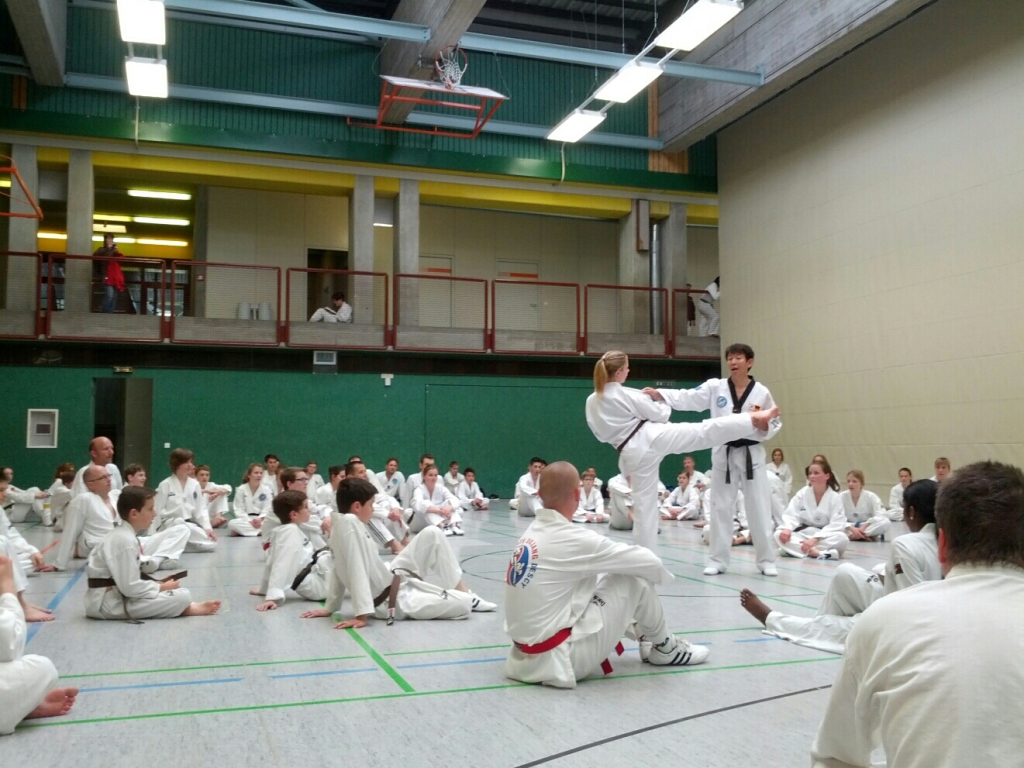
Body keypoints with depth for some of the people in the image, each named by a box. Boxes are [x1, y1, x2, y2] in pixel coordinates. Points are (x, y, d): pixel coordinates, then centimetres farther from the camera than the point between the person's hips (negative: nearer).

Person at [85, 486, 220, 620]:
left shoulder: (122, 535, 10)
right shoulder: (125, 540, -20)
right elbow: (130, 587, -23)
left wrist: (158, 585, 4)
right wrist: (162, 587, -9)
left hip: (111, 599, 10)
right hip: (110, 604, -10)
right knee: (182, 596, -14)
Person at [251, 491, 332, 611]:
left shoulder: (283, 531, 10)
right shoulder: (291, 531, -16)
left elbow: (273, 562, 18)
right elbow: (282, 565, -25)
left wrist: (264, 588, 27)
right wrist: (273, 597, -32)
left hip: (315, 584, 10)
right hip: (318, 585, -10)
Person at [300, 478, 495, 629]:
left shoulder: (342, 525, 2)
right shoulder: (350, 523, -26)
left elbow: (340, 570, 9)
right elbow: (356, 571, -30)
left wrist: (330, 608, 15)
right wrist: (362, 615, -31)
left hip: (392, 578, 10)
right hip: (392, 601, -10)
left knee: (432, 534, 6)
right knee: (464, 606, -16)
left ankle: (462, 592, 14)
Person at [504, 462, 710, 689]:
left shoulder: (533, 533, 4)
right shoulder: (572, 539, -21)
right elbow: (647, 562, -11)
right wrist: (659, 571, 12)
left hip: (528, 654, 9)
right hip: (556, 659, -9)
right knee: (635, 579, -4)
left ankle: (646, 636, 38)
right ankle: (665, 648, 20)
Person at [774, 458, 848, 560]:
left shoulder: (834, 497, -6)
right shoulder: (802, 493, 1)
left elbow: (836, 525, -16)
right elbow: (791, 514, -7)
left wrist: (815, 539, -30)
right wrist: (787, 529, -32)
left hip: (824, 536, -2)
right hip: (803, 534, 2)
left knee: (842, 539, -35)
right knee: (779, 535, -28)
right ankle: (821, 553, -38)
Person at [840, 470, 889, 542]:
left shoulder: (871, 496, -8)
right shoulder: (842, 496, -7)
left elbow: (880, 515, -19)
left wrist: (864, 526, -32)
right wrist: (851, 529, -35)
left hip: (868, 528, 0)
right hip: (849, 529, 0)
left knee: (886, 522, -30)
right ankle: (864, 537, -28)